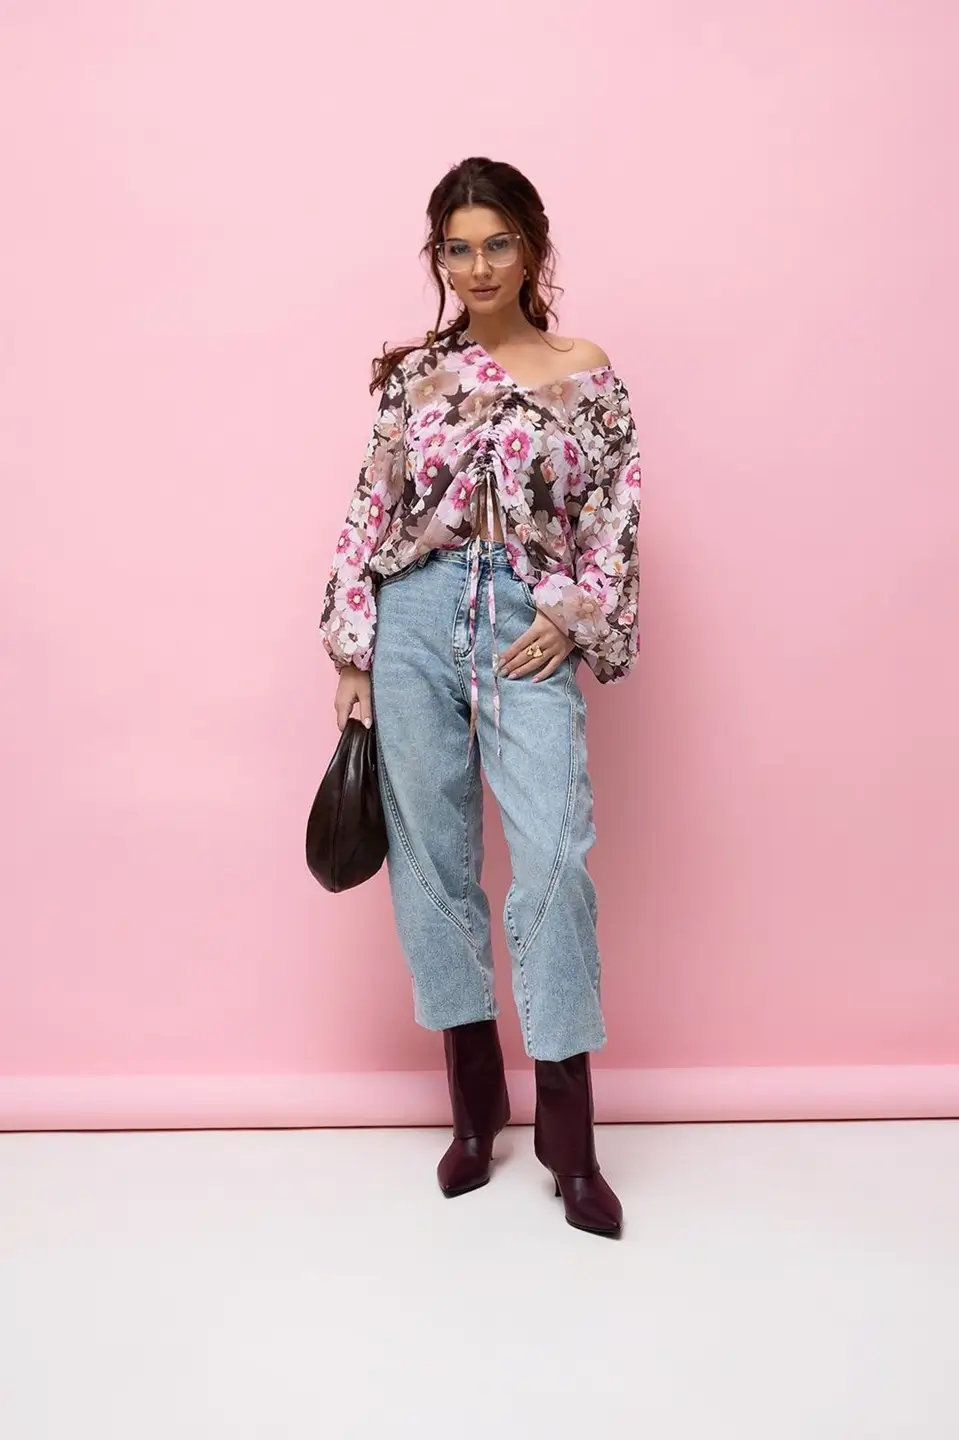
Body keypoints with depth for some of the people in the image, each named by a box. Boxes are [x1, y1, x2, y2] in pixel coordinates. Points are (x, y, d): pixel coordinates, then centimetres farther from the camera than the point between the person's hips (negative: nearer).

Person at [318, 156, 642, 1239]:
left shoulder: (587, 375, 8)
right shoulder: (413, 372, 11)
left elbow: (614, 518, 5)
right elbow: (371, 510, 8)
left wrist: (574, 620, -8)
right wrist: (352, 648, 3)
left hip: (528, 628, -1)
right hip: (414, 620, 2)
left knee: (554, 856, -11)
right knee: (433, 857, 5)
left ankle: (568, 1136, 5)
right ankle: (474, 1104, 23)